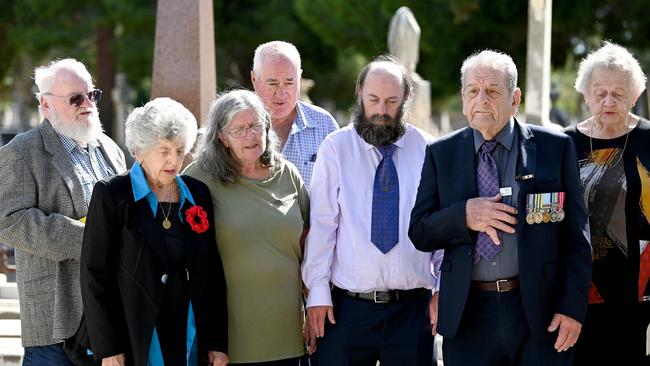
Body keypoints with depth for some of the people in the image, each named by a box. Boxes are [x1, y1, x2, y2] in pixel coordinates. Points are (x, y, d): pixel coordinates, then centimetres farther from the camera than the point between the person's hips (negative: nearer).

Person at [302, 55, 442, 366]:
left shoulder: (427, 150, 4)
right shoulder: (336, 148, 1)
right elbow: (321, 223, -1)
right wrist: (317, 292, -5)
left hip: (412, 308, 1)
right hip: (347, 306, -1)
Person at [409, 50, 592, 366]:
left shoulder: (555, 147, 3)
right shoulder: (441, 154, 8)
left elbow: (576, 236, 2)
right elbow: (419, 232, 5)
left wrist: (573, 307, -6)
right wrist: (463, 215, -14)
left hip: (540, 313, -1)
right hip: (467, 316, 1)